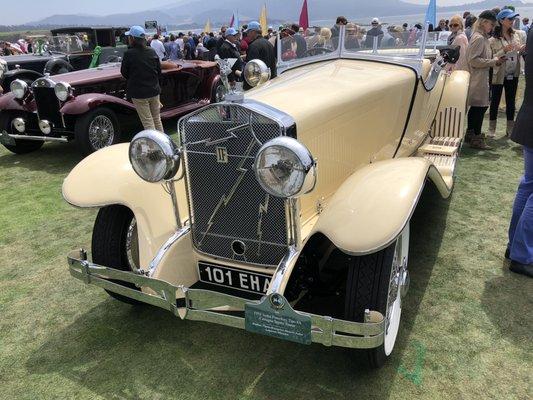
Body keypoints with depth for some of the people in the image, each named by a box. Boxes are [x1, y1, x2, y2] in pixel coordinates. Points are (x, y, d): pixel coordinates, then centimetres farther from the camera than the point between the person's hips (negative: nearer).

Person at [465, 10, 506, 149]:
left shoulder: (483, 37, 16)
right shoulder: (478, 38, -14)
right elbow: (473, 60, -21)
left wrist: (496, 60, 7)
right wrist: (494, 61, -16)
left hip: (481, 78, 10)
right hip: (479, 79, -10)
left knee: (475, 107, 14)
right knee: (480, 107, -7)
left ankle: (470, 134, 24)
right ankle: (476, 139, -2)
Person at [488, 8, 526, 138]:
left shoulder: (516, 36, 8)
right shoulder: (494, 39, -8)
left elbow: (519, 54, 17)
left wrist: (522, 50, -4)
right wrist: (504, 50, -25)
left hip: (513, 74, 5)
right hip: (498, 75, -5)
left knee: (511, 101, 10)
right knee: (495, 101, 3)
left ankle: (510, 129, 19)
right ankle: (491, 129, 13)